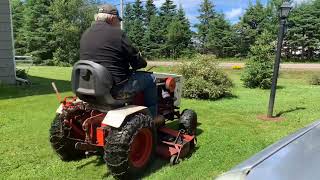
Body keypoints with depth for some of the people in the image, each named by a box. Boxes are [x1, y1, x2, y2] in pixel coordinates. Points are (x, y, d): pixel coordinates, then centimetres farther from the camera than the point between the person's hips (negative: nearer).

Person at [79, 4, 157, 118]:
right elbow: (136, 61, -6)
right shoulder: (116, 33, -11)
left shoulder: (86, 34, 11)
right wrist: (143, 63, 17)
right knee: (150, 79, 9)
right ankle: (152, 118, 16)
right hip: (115, 88, -8)